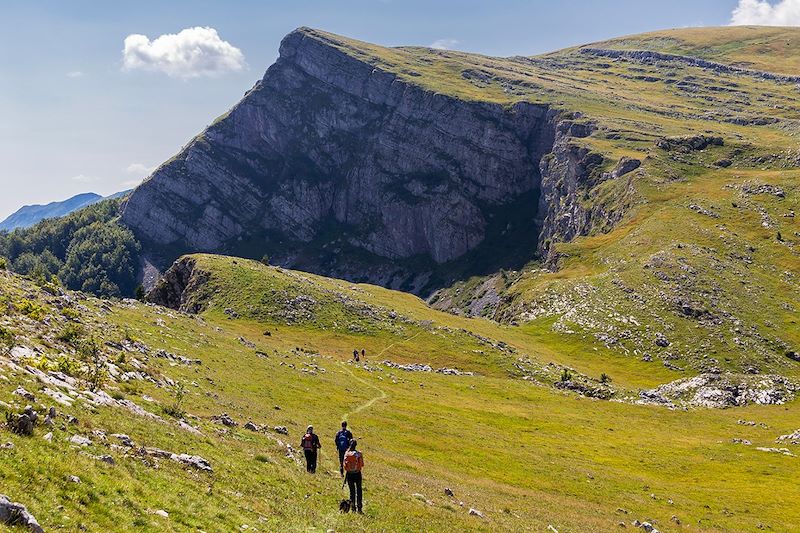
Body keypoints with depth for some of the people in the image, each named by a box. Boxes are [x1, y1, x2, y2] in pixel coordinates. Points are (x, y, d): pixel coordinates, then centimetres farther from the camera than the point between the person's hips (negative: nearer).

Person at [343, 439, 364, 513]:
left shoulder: (347, 454, -11)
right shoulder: (359, 454, -11)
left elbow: (344, 464, -10)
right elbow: (362, 464, -5)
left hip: (349, 474, 1)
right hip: (357, 474, -1)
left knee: (352, 490, 10)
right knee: (359, 490, 8)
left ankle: (352, 507, 9)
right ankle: (359, 507, 7)